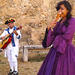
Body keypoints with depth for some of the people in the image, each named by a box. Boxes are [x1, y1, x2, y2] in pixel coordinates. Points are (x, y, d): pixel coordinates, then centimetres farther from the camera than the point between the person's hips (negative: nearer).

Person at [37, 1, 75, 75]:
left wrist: (57, 38, 0)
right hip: (56, 52, 7)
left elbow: (66, 37, -16)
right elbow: (51, 36, 11)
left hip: (66, 52, -7)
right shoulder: (58, 23, 16)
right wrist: (49, 28, -7)